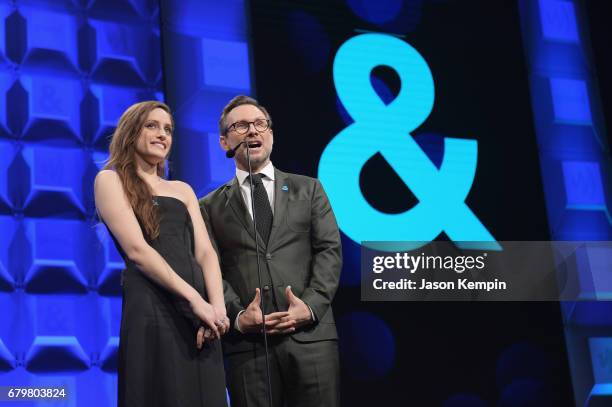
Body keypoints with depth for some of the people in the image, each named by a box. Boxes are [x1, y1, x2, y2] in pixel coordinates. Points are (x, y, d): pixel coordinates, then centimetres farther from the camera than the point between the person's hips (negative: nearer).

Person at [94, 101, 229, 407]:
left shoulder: (182, 190, 21)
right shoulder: (111, 179, 4)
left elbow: (205, 252, 10)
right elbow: (136, 249, -8)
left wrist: (217, 306, -9)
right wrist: (194, 299, -15)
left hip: (198, 308, 5)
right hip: (151, 309, -5)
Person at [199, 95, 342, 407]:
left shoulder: (308, 190, 16)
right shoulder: (210, 207, 14)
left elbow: (329, 250, 6)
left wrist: (310, 306, -9)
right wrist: (237, 316, -13)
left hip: (311, 335, 1)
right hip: (247, 343, 0)